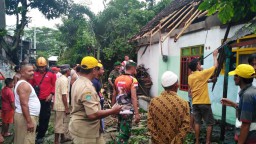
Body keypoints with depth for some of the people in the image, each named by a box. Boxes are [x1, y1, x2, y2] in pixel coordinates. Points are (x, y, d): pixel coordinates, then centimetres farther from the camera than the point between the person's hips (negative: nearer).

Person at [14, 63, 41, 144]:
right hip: (26, 116, -11)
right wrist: (29, 121, -26)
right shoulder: (24, 85, -19)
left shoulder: (21, 83, 14)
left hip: (25, 115, 11)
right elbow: (24, 104, -26)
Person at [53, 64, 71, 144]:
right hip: (62, 106, -10)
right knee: (60, 124, -1)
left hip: (58, 105, 10)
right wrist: (66, 108, -19)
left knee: (61, 123, 20)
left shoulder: (60, 79, 12)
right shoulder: (64, 80, -18)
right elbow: (64, 95, -22)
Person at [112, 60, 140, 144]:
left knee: (121, 130, 22)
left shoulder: (118, 79, 7)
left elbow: (114, 95, 13)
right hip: (128, 110, -7)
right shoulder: (133, 80, -13)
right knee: (125, 133, 3)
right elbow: (133, 98, -20)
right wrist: (137, 113, -21)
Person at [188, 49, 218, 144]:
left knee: (197, 122, 10)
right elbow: (215, 66, -1)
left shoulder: (190, 77, 4)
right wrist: (215, 56, 11)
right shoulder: (203, 73, -12)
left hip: (195, 103, 6)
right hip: (204, 103, -5)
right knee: (210, 123, 7)